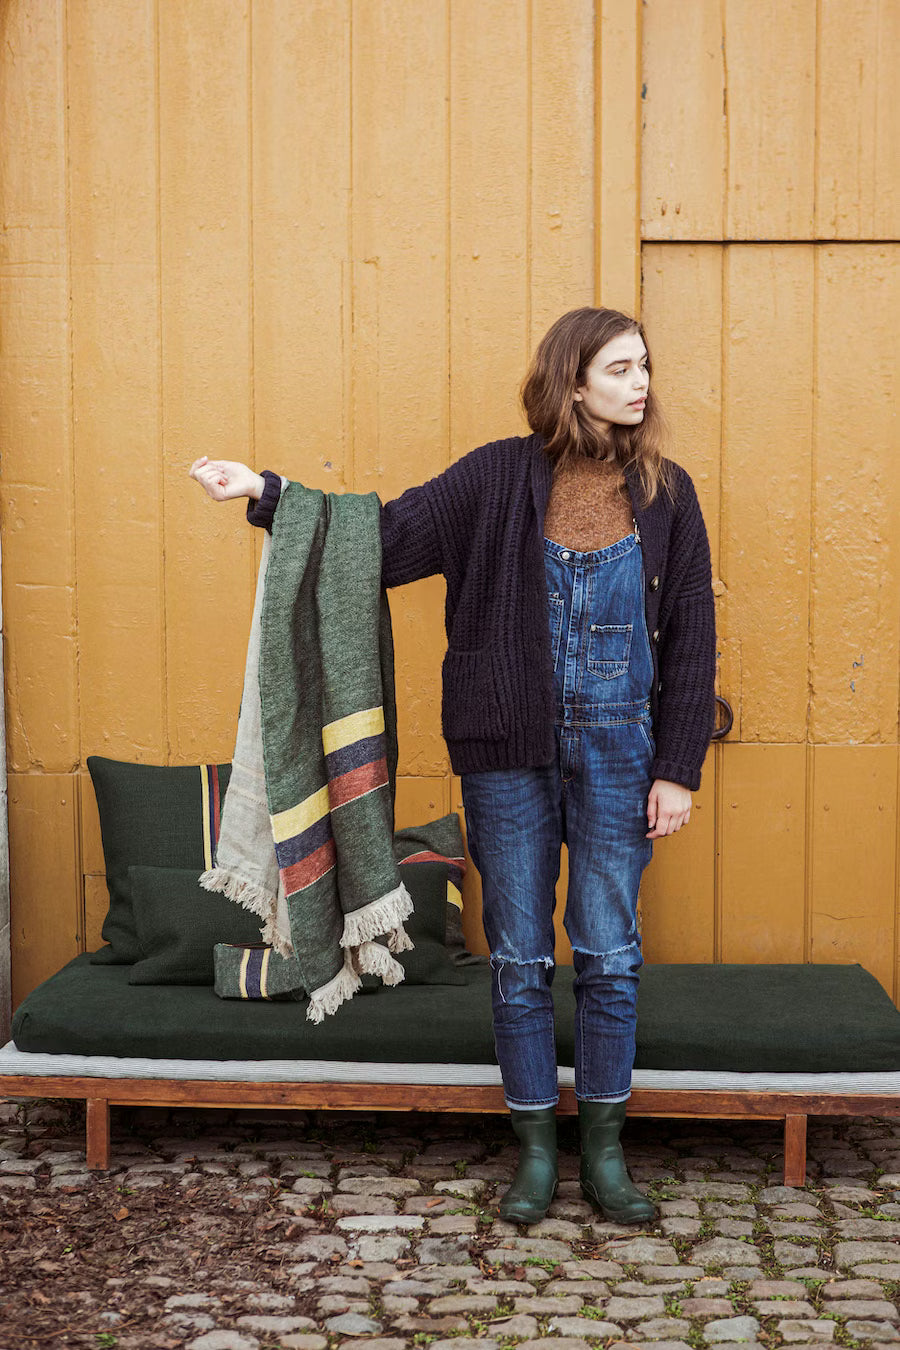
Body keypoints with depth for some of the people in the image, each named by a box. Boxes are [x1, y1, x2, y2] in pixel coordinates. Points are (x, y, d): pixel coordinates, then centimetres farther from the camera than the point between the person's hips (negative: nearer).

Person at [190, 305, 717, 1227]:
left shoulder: (665, 494, 2)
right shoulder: (501, 476, -2)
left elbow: (690, 639, 3)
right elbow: (387, 539, -3)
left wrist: (678, 769, -2)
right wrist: (264, 493, -13)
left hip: (617, 752, 1)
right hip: (510, 752, 0)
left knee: (609, 954, 5)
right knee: (518, 955, 7)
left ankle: (603, 1150, 21)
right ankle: (535, 1149, 22)